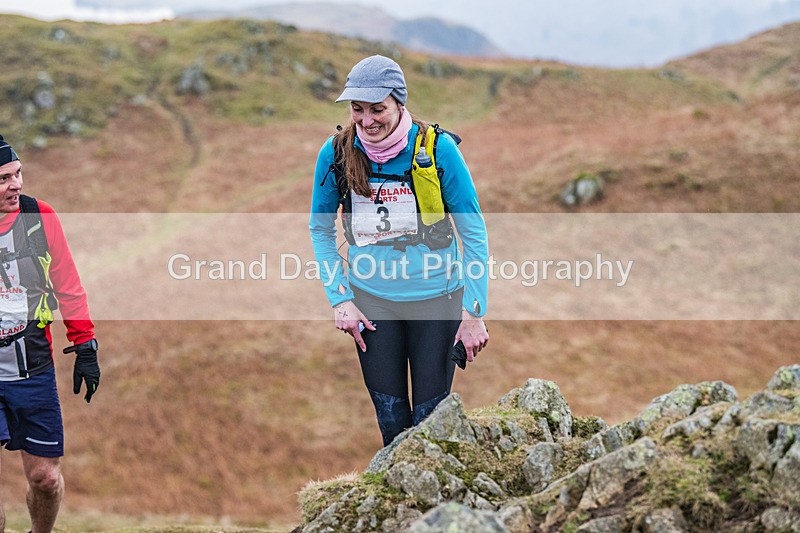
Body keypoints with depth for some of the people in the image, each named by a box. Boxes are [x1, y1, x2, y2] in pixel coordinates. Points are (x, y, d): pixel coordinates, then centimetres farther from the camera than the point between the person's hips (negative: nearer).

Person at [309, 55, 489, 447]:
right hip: (371, 300, 2)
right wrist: (339, 299, -2)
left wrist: (474, 313, -11)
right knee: (390, 419, 10)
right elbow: (321, 229, 7)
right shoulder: (336, 153, -8)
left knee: (430, 419, 5)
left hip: (435, 297, -2)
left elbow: (473, 232, -9)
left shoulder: (438, 148, -15)